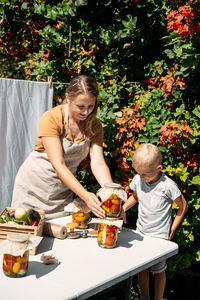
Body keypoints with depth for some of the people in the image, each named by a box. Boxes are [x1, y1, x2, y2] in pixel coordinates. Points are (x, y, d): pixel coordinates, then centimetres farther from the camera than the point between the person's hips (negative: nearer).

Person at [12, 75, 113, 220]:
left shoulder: (94, 125, -7)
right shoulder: (51, 118, -21)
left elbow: (98, 163, -15)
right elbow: (58, 164, -27)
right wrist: (85, 195, -38)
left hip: (63, 191, 4)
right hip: (34, 185, -3)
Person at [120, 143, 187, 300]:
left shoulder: (168, 186, -22)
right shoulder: (138, 179, -8)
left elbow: (183, 206, -7)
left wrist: (172, 229, -3)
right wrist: (124, 207, -4)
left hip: (159, 236, -4)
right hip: (140, 232, 5)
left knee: (158, 270, 9)